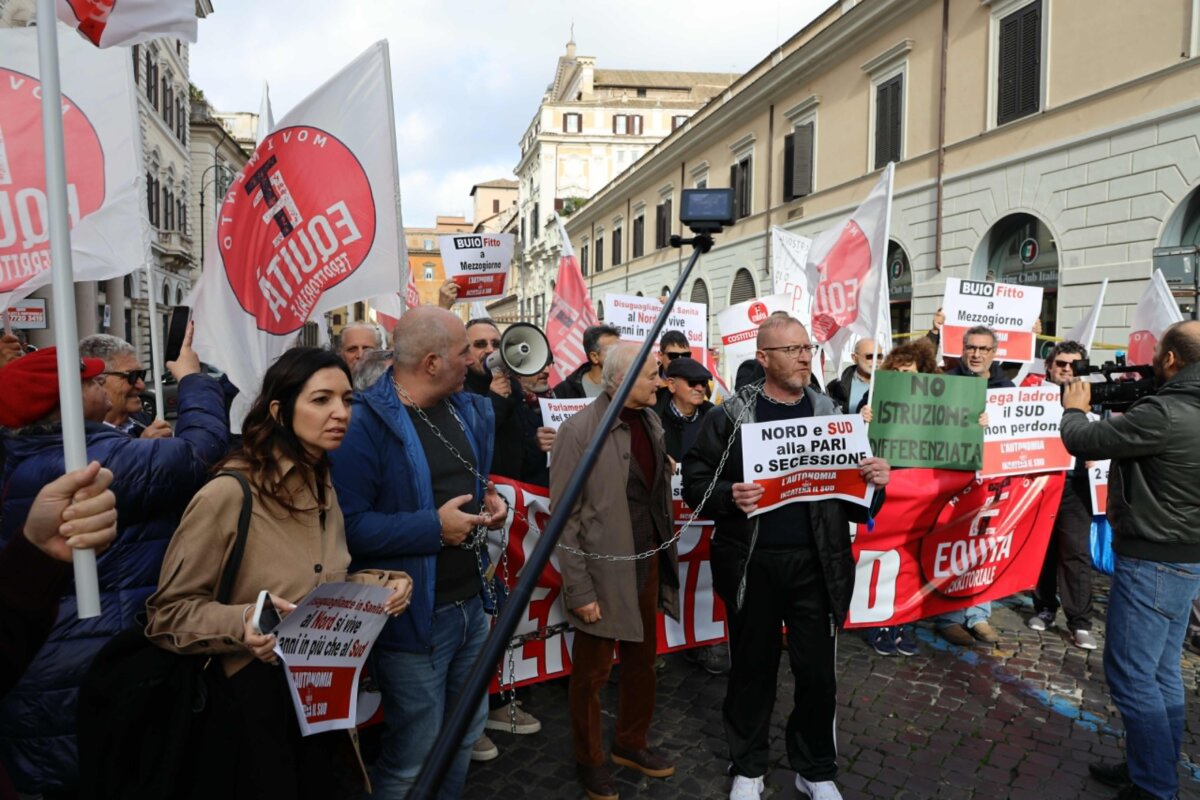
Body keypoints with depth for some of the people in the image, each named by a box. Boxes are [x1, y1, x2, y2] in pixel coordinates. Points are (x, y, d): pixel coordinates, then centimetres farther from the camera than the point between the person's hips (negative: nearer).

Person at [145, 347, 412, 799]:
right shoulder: (228, 494, -20)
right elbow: (166, 613, -14)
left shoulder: (323, 488, 5)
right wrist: (241, 622, -31)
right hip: (255, 698, -7)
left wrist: (377, 584, -4)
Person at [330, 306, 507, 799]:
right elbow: (349, 524, -27)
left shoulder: (470, 410, 7)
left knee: (465, 736, 23)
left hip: (472, 604, 8)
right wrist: (434, 527, -26)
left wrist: (491, 502, 2)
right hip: (414, 615, -7)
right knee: (414, 759, 8)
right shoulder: (365, 423, -20)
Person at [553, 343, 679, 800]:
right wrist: (578, 590, -16)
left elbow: (660, 491, 10)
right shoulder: (579, 430, -17)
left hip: (649, 563, 7)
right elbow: (564, 518, -15)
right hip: (604, 570, -6)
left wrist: (666, 557, 7)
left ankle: (631, 744, 44)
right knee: (592, 672, 12)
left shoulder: (651, 420, 3)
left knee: (643, 661, 21)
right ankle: (589, 760, 35)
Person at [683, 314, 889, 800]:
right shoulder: (732, 415, -4)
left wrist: (875, 482, -12)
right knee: (752, 669, 13)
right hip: (752, 564, -2)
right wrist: (728, 496, -24)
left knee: (817, 672, 11)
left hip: (816, 564, 2)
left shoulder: (830, 414, 4)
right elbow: (695, 481, -5)